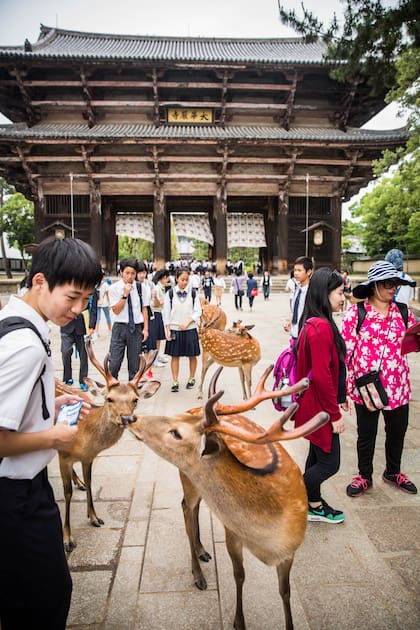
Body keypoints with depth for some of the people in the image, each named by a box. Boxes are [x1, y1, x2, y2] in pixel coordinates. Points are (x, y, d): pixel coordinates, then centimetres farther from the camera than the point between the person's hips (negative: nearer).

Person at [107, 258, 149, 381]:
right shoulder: (114, 288, -4)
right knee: (114, 362, -3)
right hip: (120, 327, -1)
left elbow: (144, 309, 4)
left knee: (135, 363, 10)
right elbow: (116, 310, -7)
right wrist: (125, 294, -16)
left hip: (136, 328, 2)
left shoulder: (141, 288, 1)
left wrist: (145, 329, 1)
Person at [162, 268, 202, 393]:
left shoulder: (193, 293, 1)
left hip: (190, 329, 1)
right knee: (175, 356, 3)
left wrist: (187, 323, -11)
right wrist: (167, 330, -4)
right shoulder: (170, 293, -1)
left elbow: (198, 312, 1)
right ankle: (175, 382, 12)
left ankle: (192, 378, 25)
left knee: (192, 355, 7)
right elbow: (166, 312, 1)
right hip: (174, 329, 0)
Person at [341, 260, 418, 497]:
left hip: (398, 385, 4)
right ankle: (365, 476, 35)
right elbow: (345, 349, -9)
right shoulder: (355, 312, -9)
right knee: (366, 434, 13)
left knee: (397, 431, 19)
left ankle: (393, 472, 44)